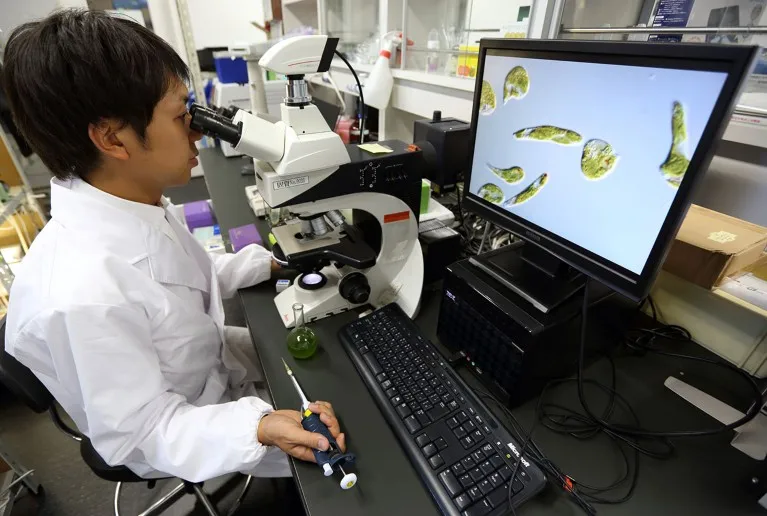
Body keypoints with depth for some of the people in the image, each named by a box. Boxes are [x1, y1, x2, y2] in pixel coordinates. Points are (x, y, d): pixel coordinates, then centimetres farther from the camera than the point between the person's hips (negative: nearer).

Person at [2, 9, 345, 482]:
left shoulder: (136, 206, -13)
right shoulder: (83, 295, -40)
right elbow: (144, 433, -27)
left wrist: (268, 263, 2)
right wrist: (259, 428, -41)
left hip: (212, 363, 7)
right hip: (189, 437, -6)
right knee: (348, 456, 7)